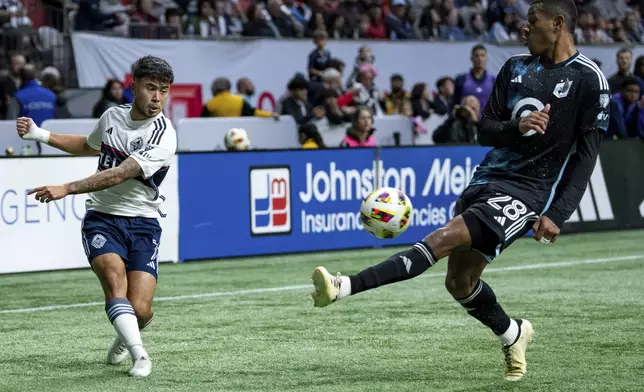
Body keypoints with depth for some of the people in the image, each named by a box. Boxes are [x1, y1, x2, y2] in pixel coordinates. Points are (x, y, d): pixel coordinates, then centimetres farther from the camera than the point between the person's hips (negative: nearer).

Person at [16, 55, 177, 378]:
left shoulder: (163, 137, -14)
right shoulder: (112, 116, 5)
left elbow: (119, 175, -25)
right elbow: (90, 146, 30)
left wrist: (67, 189, -33)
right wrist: (40, 134, 22)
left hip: (142, 223, -3)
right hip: (101, 217, 3)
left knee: (139, 309, -13)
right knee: (114, 275, -28)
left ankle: (125, 338, 23)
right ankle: (139, 355, -28)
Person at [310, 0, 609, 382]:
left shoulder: (589, 79, -6)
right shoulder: (516, 67, 12)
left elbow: (586, 154, -6)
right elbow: (486, 131, 11)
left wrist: (557, 215, -13)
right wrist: (517, 127, -13)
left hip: (528, 191, -7)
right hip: (489, 178, 7)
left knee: (443, 239, -23)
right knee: (459, 281, 8)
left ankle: (345, 287, -34)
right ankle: (513, 334, 34)